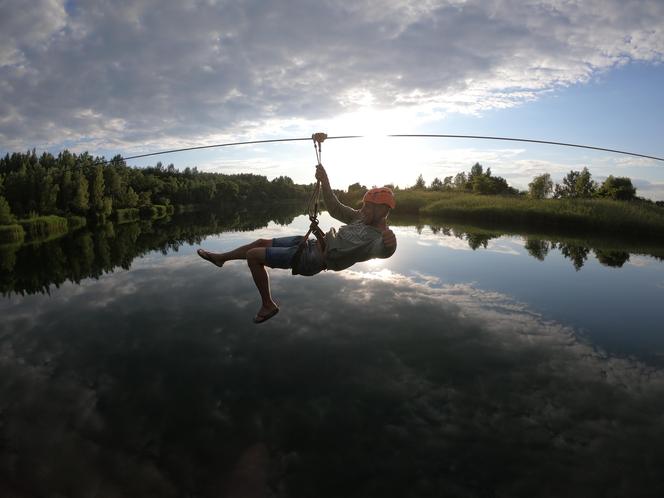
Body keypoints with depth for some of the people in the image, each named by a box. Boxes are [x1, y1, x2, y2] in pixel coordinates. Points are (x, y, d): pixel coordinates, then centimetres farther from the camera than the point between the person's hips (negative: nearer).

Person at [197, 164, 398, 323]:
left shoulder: (380, 238, -22)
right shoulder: (361, 218, 3)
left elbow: (384, 250, -46)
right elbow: (335, 209, 6)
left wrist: (390, 242, -69)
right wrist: (324, 181, -5)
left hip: (311, 259, -8)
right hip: (313, 242, 8)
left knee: (252, 255, -4)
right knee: (261, 242, 19)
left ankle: (268, 305, 11)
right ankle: (220, 257, 43)